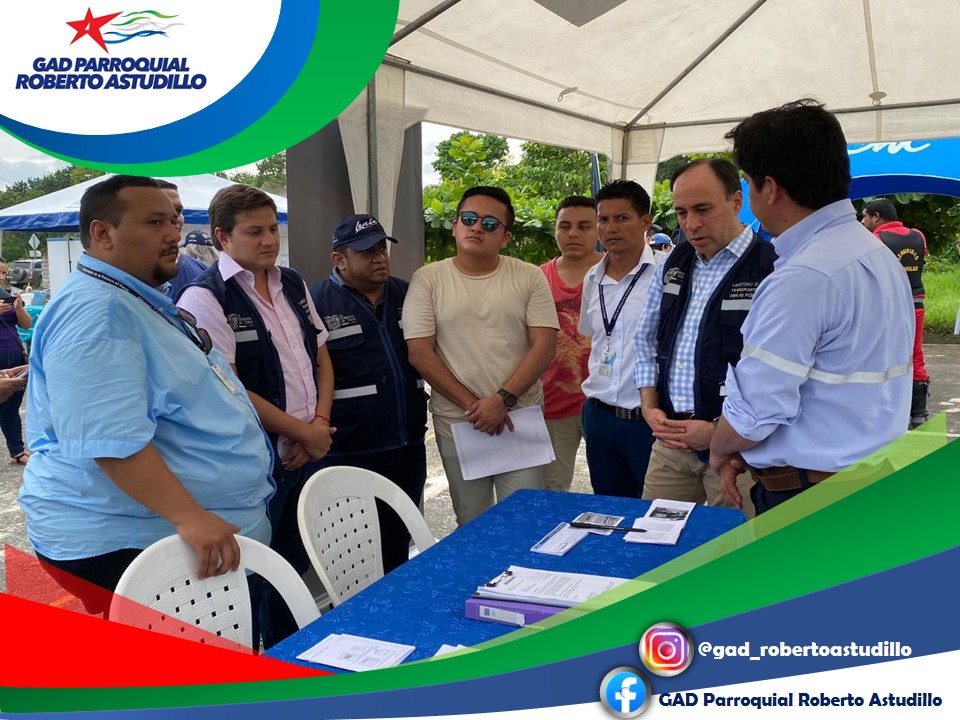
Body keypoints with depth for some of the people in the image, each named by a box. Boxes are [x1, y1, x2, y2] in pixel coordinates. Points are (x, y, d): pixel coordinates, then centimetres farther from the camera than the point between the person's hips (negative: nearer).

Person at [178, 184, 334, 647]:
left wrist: (321, 424, -1)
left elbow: (321, 358, 14)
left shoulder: (293, 284, 10)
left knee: (295, 568, 19)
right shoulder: (205, 298, -13)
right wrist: (303, 431, -12)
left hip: (309, 451, 7)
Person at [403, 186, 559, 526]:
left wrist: (504, 399, -16)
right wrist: (471, 405, -11)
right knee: (471, 524, 13)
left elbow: (544, 344, -5)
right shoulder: (427, 279, -1)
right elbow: (420, 353, -5)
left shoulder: (529, 276, 1)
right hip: (456, 422, 0)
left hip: (520, 418, 0)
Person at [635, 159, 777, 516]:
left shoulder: (772, 270, -12)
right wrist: (650, 408, 4)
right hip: (669, 441, 6)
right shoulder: (671, 267, 10)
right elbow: (646, 343, 17)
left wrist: (719, 432, -16)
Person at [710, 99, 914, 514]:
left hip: (806, 499, -9)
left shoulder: (803, 277, -23)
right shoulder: (882, 257, 9)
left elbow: (757, 408, -22)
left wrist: (719, 451, 1)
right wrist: (741, 451, 9)